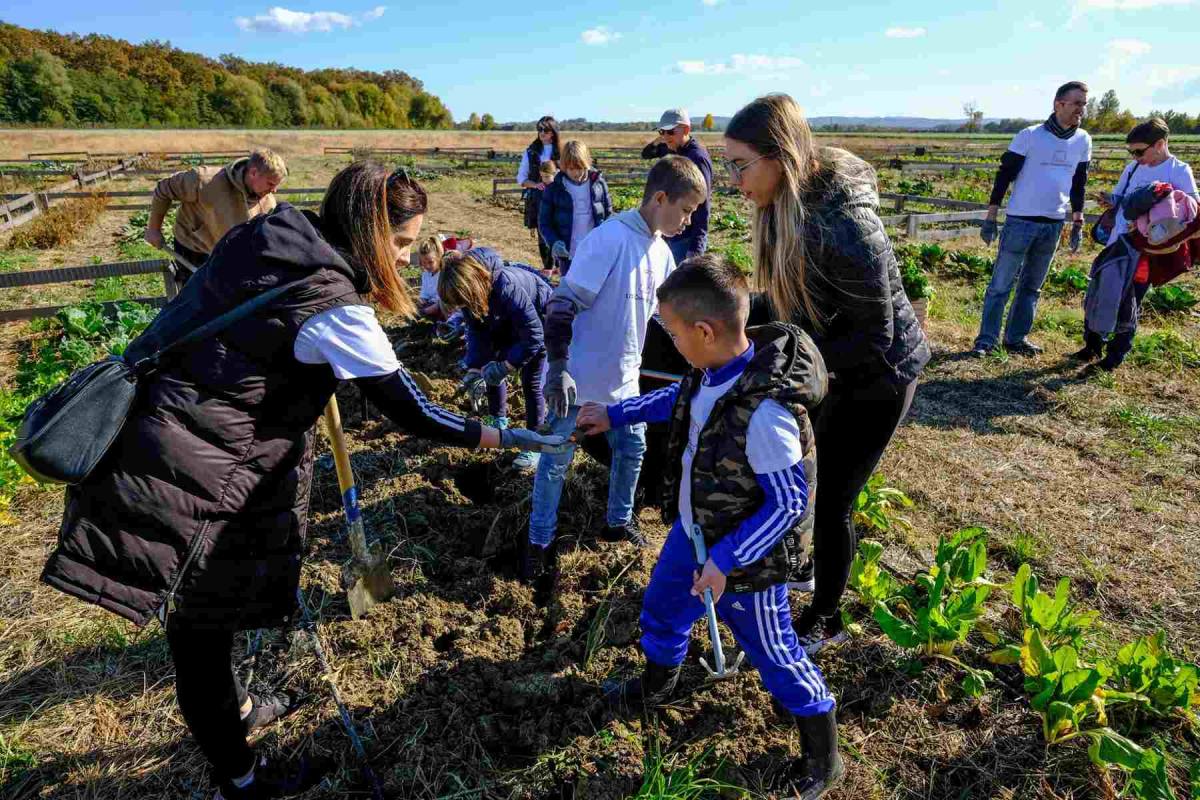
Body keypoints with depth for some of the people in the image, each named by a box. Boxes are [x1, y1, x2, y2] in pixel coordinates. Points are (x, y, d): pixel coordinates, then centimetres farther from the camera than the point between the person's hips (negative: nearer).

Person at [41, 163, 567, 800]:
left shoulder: (268, 231, 3)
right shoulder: (336, 310, -21)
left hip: (140, 431, 8)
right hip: (186, 480, -8)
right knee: (201, 629, 10)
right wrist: (509, 438, -6)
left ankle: (225, 705, 50)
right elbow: (413, 415, -16)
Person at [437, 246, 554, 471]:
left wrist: (505, 367, -32)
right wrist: (475, 369, -19)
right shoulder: (470, 290, -20)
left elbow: (533, 336, -36)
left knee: (531, 383, -9)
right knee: (490, 369, 7)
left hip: (539, 322, -7)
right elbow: (477, 331, -9)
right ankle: (499, 422, 30)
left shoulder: (507, 287, -42)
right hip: (508, 322, 7)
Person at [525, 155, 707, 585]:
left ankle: (619, 521, 40)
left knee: (632, 450, 18)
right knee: (556, 459, 5)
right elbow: (562, 304, -23)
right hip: (579, 379, -7)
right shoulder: (609, 239, -21)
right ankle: (539, 542, 23)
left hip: (625, 379, 8)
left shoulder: (661, 252, 5)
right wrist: (558, 367, -27)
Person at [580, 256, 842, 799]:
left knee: (773, 654, 12)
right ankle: (656, 686, 59)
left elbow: (789, 504, -27)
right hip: (692, 532, 8)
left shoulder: (764, 412, -36)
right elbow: (679, 399, 12)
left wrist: (726, 561, -25)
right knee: (660, 610, 27)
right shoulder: (712, 371, -11)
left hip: (745, 558, -8)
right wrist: (616, 415, 14)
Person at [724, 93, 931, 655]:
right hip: (830, 364, 8)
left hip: (878, 376, -8)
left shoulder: (845, 228, -35)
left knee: (830, 501, 3)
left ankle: (824, 621, 28)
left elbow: (875, 337, -27)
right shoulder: (785, 206, -9)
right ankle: (801, 562, 49)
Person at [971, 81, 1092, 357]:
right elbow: (1004, 176, -5)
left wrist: (1078, 224, 14)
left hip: (1053, 225, 5)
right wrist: (990, 218, -8)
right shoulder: (1030, 136, -8)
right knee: (1001, 285, -3)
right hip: (1020, 222, -5)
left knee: (1032, 286, 11)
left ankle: (1016, 338, 20)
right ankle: (986, 340, 3)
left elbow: (1078, 184, 15)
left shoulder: (1083, 141, 7)